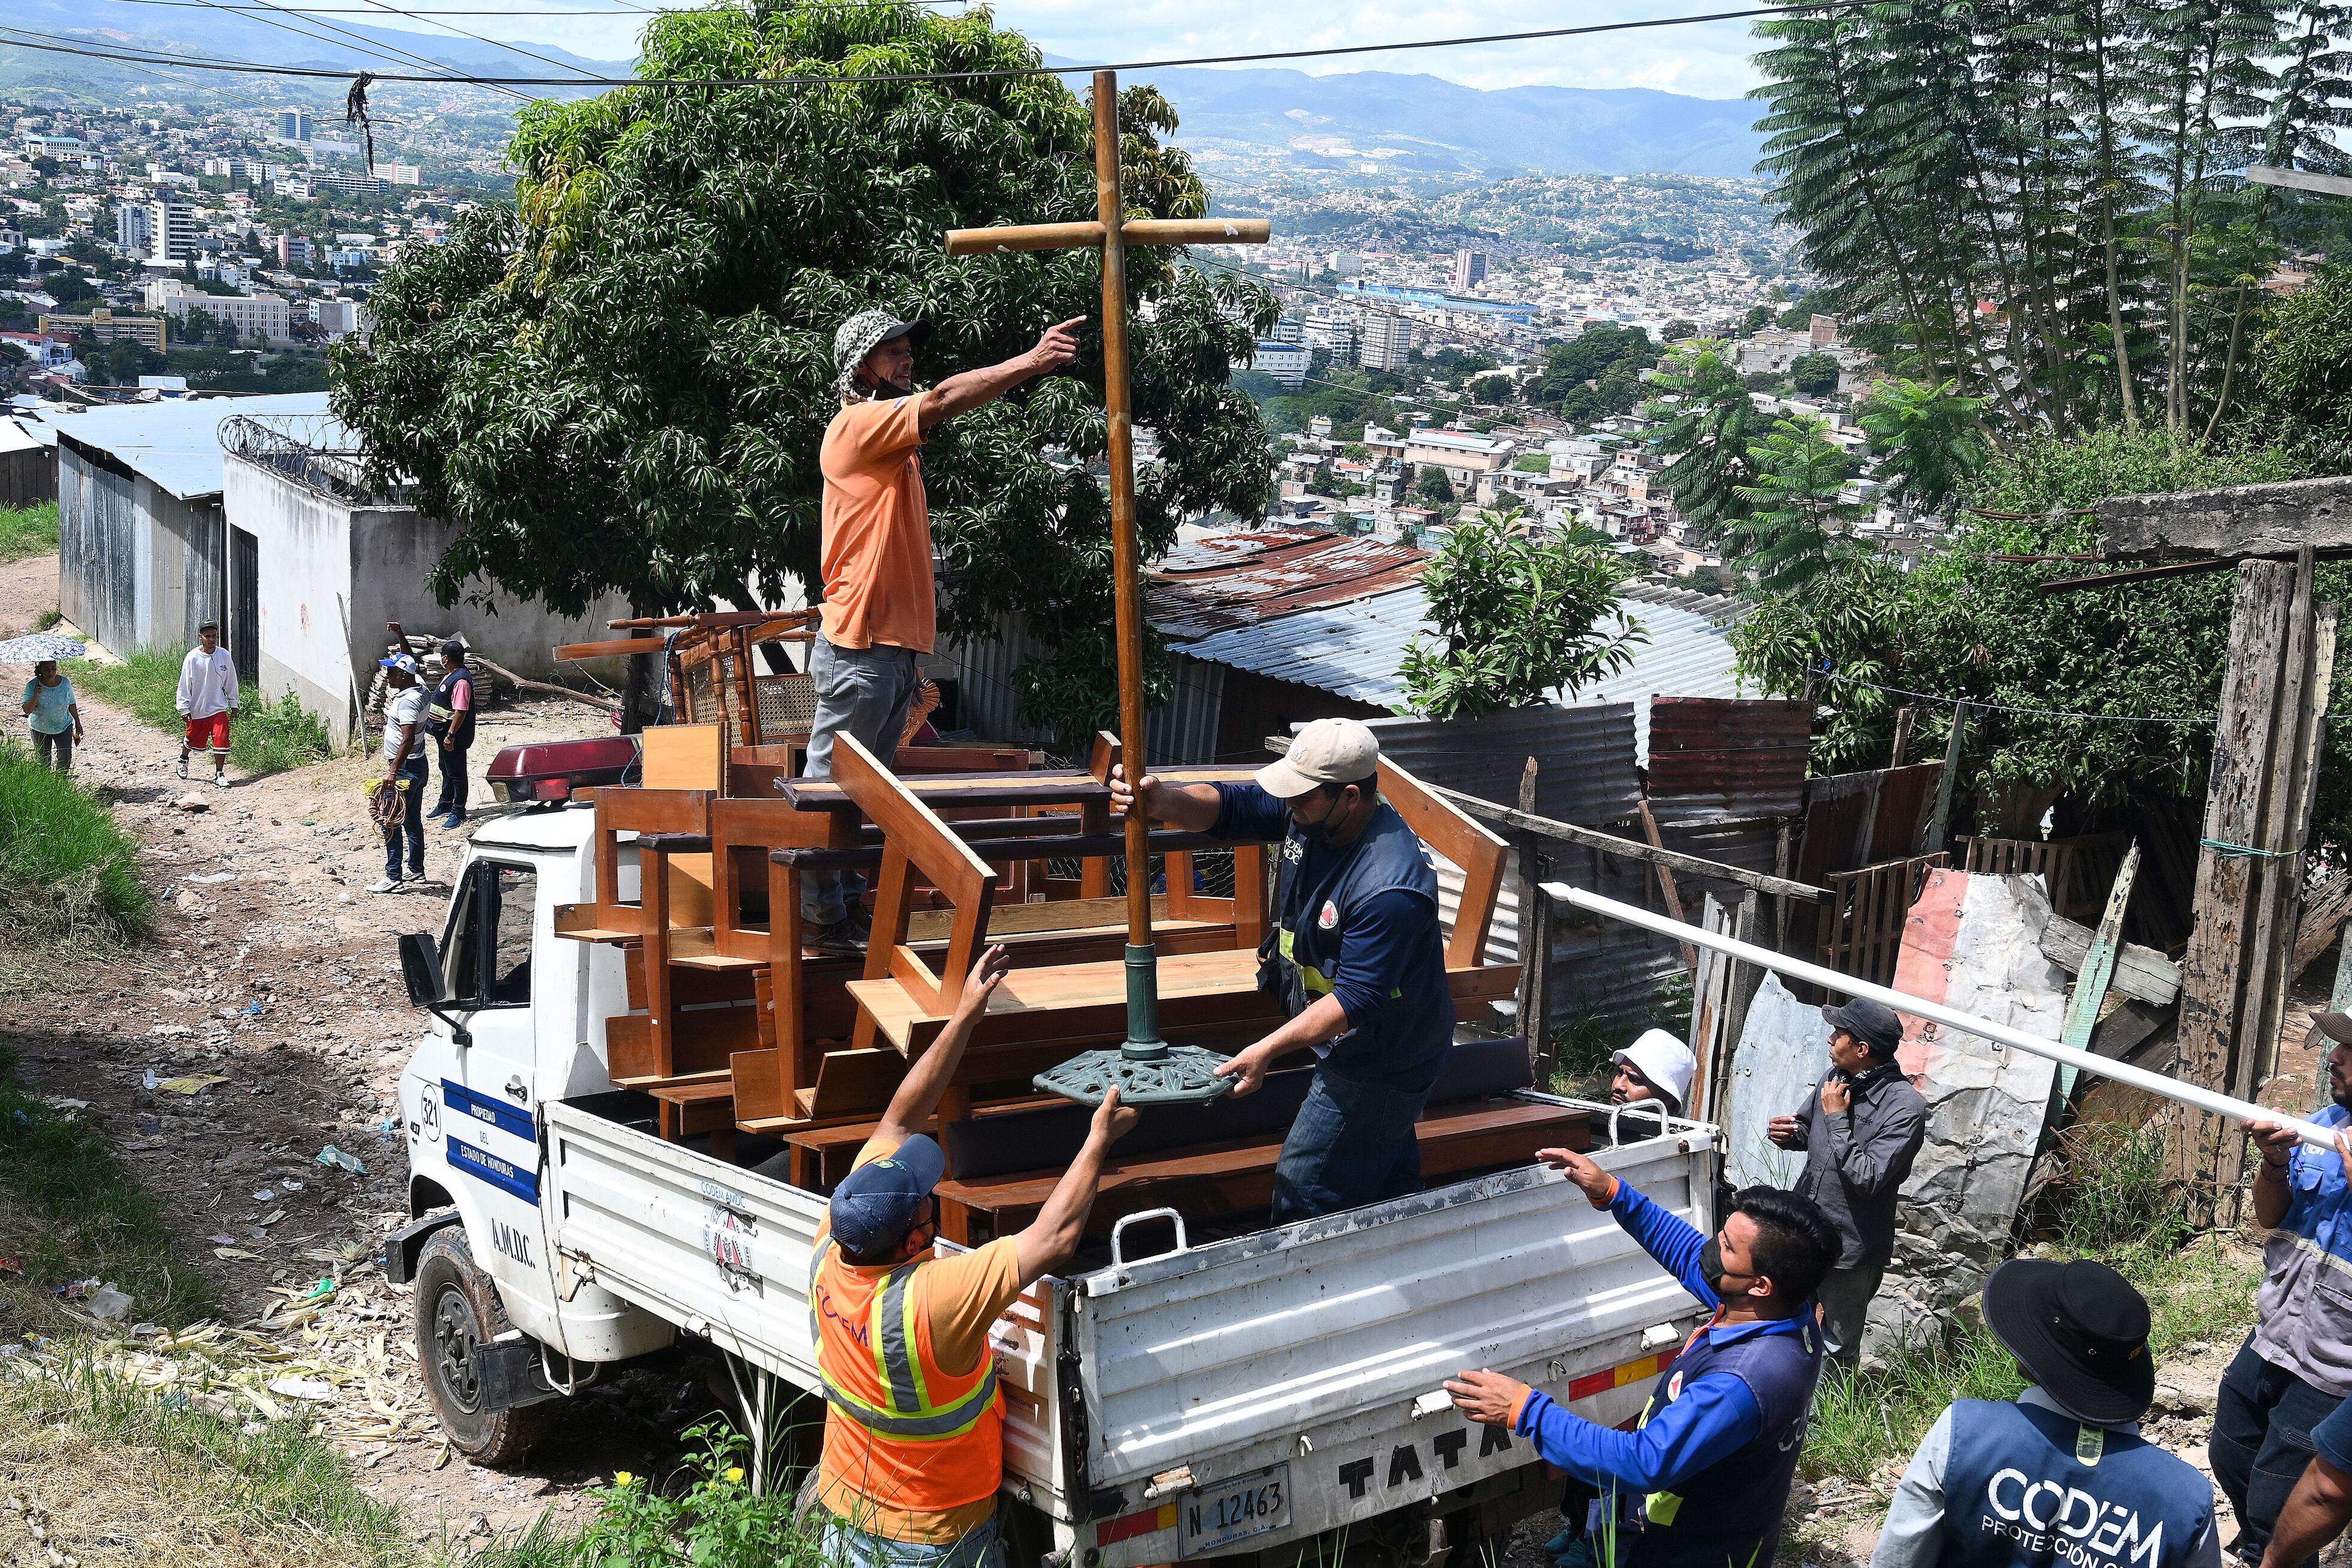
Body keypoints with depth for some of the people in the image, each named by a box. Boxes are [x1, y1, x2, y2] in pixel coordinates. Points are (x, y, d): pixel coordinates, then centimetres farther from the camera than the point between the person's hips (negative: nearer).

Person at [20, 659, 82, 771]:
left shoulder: (65, 683, -11)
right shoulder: (32, 686, -19)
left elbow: (72, 704, 3)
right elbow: (27, 710, -21)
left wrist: (77, 723, 9)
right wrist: (36, 696, -37)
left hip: (64, 726, 1)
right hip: (41, 729, -1)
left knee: (65, 759, -2)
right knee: (43, 761, 8)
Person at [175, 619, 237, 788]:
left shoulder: (224, 656, -5)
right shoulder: (192, 658, -13)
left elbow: (231, 681, 6)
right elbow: (184, 684, -7)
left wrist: (234, 705, 10)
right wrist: (184, 709, -7)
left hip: (218, 707, 1)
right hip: (197, 709, -1)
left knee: (221, 739, -12)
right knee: (194, 741, 15)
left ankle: (219, 774, 2)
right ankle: (183, 758, 49)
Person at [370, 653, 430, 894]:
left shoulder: (407, 702, -25)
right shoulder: (418, 686, 2)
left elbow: (408, 740, -32)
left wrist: (393, 771, -33)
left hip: (406, 769, -11)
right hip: (418, 766, 11)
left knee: (391, 823, -5)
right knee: (412, 820, 19)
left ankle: (393, 877, -3)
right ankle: (417, 870, 28)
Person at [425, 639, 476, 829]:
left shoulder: (461, 680, -24)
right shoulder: (451, 674, 9)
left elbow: (461, 711, -27)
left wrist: (451, 735, -27)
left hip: (453, 736, -10)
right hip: (443, 733, 10)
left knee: (456, 773, 1)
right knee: (446, 770, 22)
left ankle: (458, 812, 10)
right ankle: (445, 805, 35)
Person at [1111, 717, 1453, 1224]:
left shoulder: (1389, 890, -36)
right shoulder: (1313, 817, -10)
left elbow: (1356, 1001, -34)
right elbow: (1230, 806, -5)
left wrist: (1267, 1049, -34)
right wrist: (1162, 800, -25)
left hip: (1379, 1065, -9)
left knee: (1303, 1193, -3)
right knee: (1389, 1181, 26)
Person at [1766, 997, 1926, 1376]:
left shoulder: (1905, 1106, -24)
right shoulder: (1837, 1078, -1)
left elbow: (1868, 1178, -28)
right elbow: (1807, 1128, 16)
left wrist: (1837, 1117, -24)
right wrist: (1785, 1133, -7)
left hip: (1851, 1247, -7)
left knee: (1837, 1349, 12)